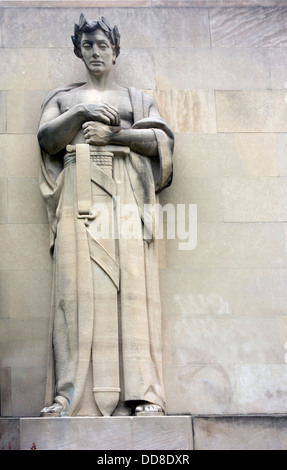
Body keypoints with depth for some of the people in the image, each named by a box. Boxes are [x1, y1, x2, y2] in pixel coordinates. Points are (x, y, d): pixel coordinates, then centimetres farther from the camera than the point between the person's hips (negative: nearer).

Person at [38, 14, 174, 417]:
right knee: (77, 283, -14)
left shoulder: (135, 97, 23)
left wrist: (113, 133, -4)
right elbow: (46, 138, 8)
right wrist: (80, 114, -7)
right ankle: (70, 394, -18)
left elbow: (161, 139, 8)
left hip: (126, 191, 0)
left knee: (132, 282, -14)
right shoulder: (63, 97, 25)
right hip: (79, 192, 1)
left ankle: (142, 393, -18)